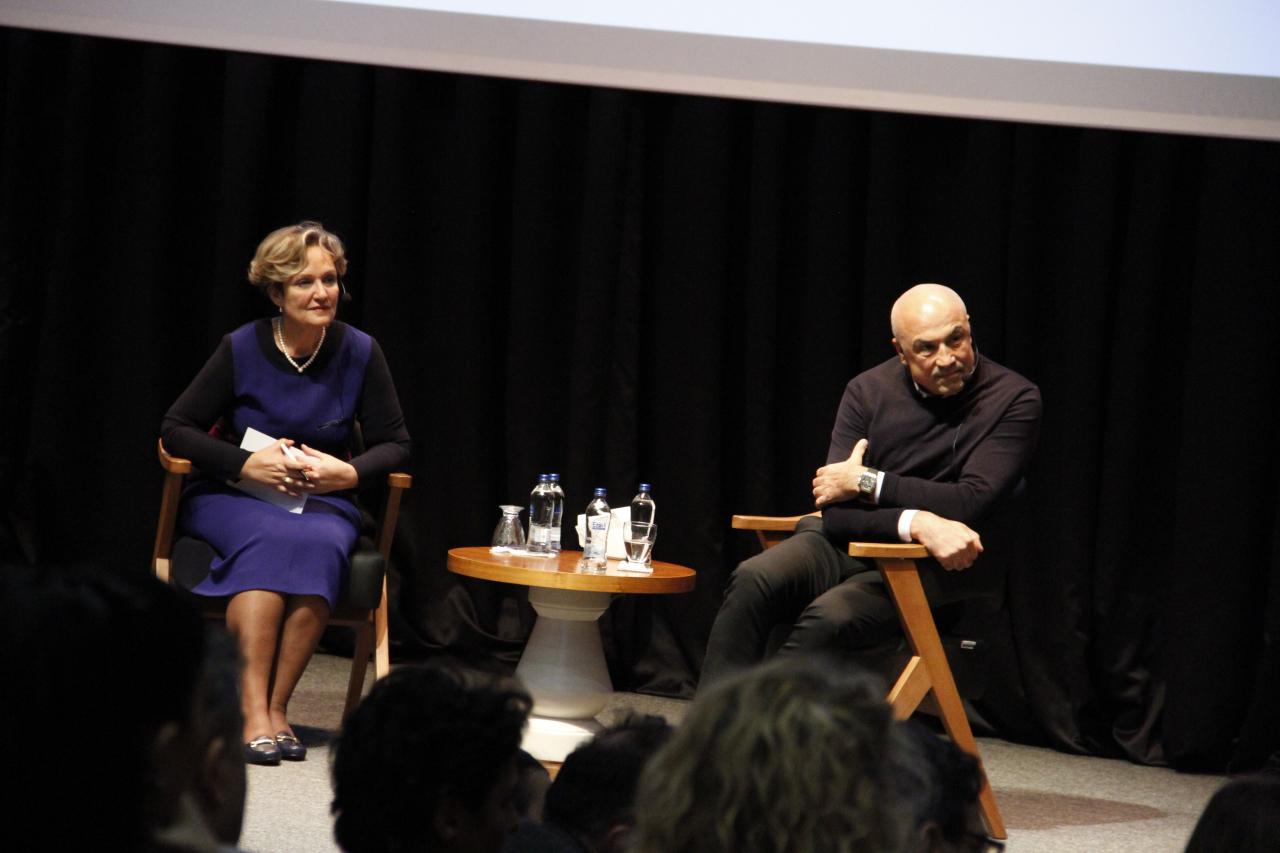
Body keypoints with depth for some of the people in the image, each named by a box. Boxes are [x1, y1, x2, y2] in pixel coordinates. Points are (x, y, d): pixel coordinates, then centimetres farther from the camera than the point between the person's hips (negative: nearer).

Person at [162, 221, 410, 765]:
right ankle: (253, 714, -43)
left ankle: (277, 706, -31)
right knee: (269, 540, -36)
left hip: (321, 501, 2)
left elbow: (395, 444, 4)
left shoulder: (359, 353, -3)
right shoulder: (242, 349, -7)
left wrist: (349, 472, -17)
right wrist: (247, 463, -18)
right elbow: (176, 429, -3)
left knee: (319, 543, -34)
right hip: (232, 497, -2)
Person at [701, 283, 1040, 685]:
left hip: (941, 566, -4)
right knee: (752, 581, -26)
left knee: (830, 617, -33)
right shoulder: (869, 391, 4)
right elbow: (836, 511, -5)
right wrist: (914, 523, -25)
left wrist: (865, 482, -11)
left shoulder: (1013, 399, -5)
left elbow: (974, 502, -16)